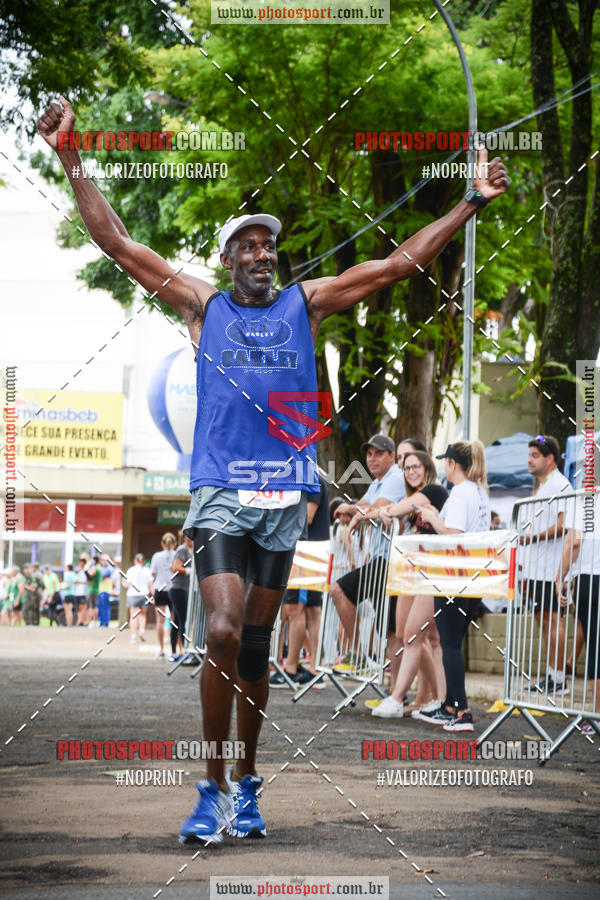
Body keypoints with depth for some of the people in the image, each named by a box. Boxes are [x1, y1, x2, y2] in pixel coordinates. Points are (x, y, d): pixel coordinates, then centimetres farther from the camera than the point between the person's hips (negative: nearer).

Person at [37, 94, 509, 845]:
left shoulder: (307, 304, 11)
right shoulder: (202, 306, 7)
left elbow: (404, 261, 12)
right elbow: (115, 241, 4)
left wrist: (473, 202, 8)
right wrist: (69, 158, -3)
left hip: (285, 495, 2)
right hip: (219, 492, -2)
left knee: (257, 644, 8)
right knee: (223, 634, -17)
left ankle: (246, 782, 20)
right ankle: (213, 786, -7)